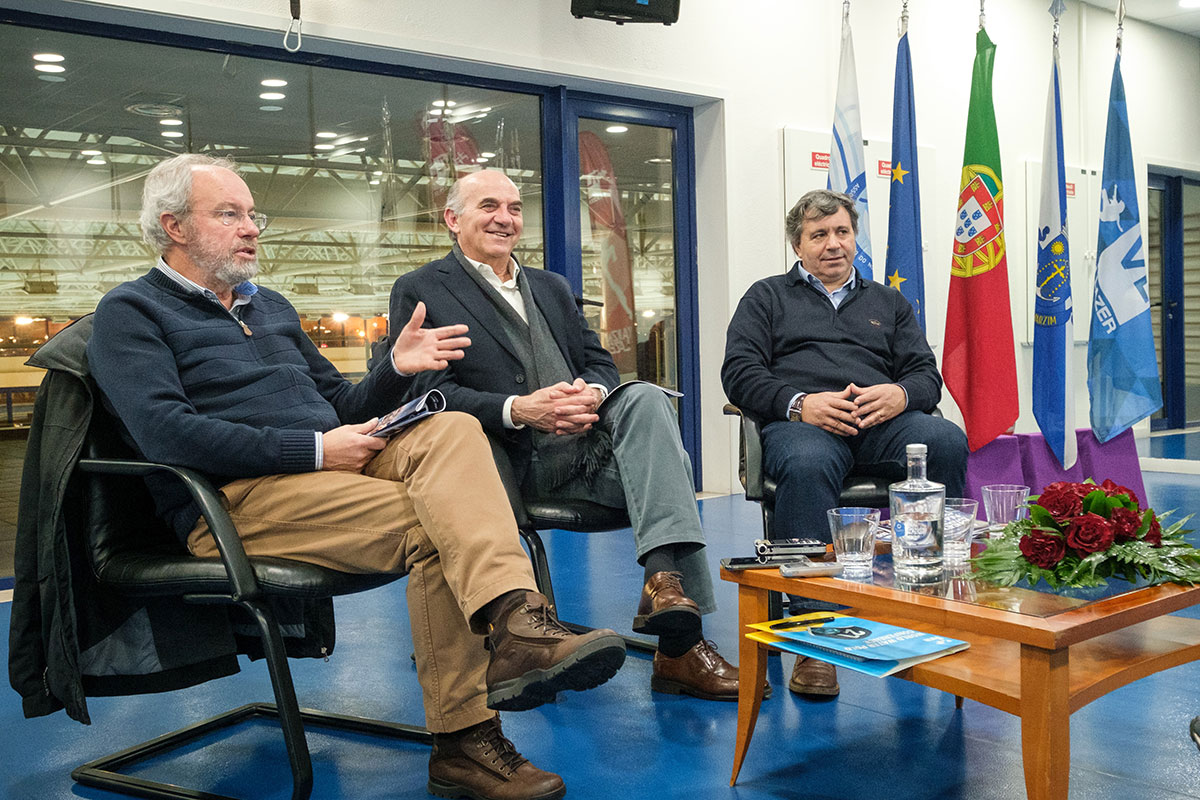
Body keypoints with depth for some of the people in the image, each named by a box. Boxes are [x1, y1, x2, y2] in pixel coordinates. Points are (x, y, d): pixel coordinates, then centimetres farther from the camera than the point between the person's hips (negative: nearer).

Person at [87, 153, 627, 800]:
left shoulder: (272, 307, 27)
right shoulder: (131, 311, 4)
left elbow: (342, 407, 27)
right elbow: (166, 434, -13)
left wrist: (396, 368, 5)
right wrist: (314, 450, -17)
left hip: (330, 467, 6)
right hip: (236, 497, -6)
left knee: (452, 430, -24)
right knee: (429, 523, -28)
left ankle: (516, 621, -45)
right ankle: (461, 742, -28)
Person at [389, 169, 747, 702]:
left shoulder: (553, 288, 29)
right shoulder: (420, 292, 10)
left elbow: (600, 362, 19)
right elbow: (427, 392, -4)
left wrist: (592, 392, -8)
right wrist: (517, 410, -20)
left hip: (586, 441, 4)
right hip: (511, 462, -4)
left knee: (645, 398, -24)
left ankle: (667, 576, -38)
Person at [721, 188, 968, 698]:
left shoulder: (887, 302, 31)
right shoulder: (767, 298, 22)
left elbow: (927, 374, 20)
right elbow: (739, 373, 7)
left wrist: (900, 394, -7)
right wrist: (799, 402, -12)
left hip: (883, 423, 3)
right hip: (802, 421, -3)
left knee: (947, 441, -31)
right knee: (806, 464, -40)